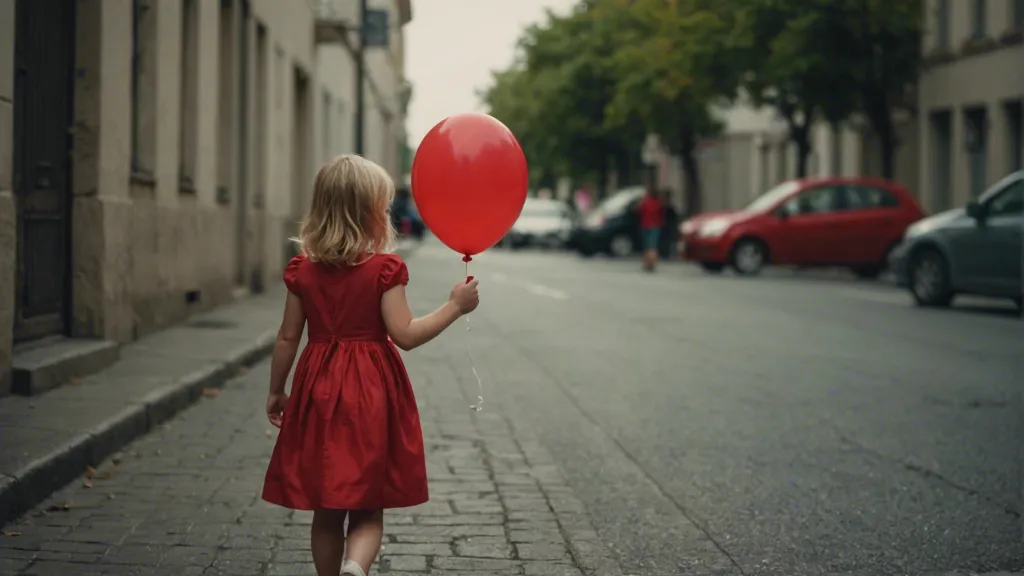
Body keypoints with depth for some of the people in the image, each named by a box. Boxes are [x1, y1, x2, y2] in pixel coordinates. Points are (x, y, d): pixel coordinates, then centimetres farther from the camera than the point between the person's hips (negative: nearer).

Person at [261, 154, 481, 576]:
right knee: (368, 509, 2)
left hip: (319, 391, 3)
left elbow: (287, 339, 5)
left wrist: (276, 392, 17)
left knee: (327, 511, 13)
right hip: (372, 393, -3)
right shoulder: (384, 269, -10)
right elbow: (405, 335, -14)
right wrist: (454, 306, -6)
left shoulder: (303, 270, 1)